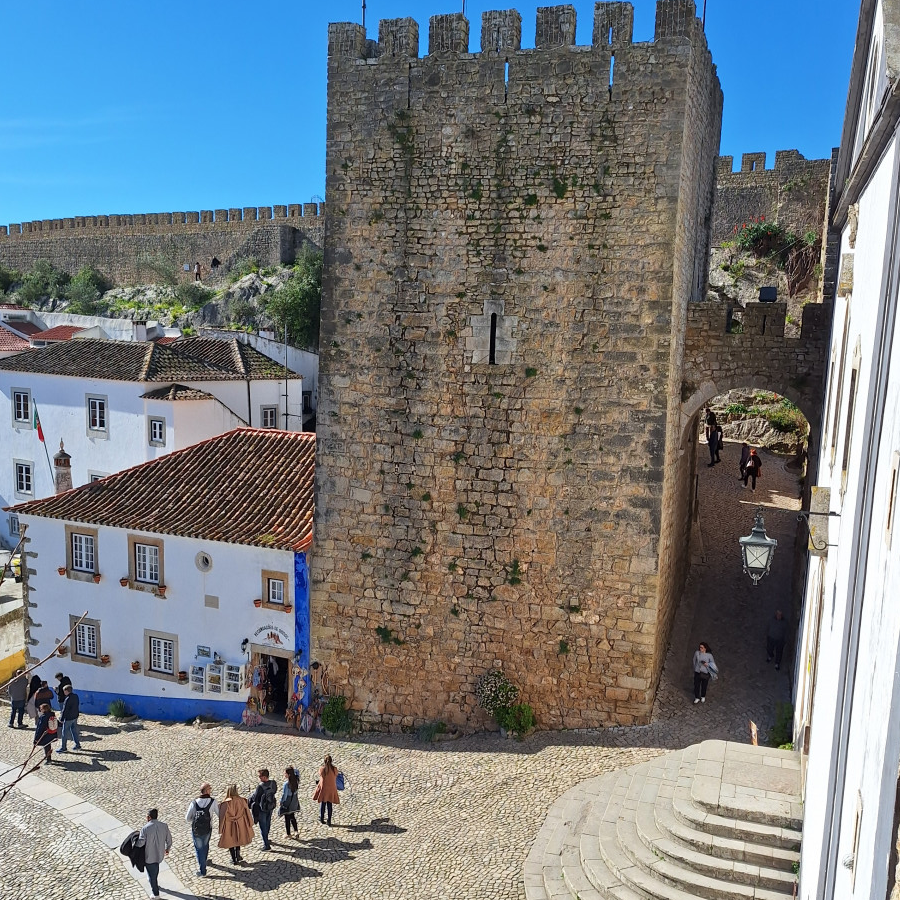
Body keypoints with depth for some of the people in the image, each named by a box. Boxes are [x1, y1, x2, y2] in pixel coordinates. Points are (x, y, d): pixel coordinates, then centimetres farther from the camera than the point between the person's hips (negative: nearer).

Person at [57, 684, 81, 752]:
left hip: (68, 718, -8)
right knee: (74, 731, 19)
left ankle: (63, 748, 11)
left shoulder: (67, 699, -24)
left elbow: (64, 710, -20)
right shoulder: (76, 696, 1)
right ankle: (77, 745, 25)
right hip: (75, 717, 8)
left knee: (64, 733, 5)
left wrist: (61, 719, -10)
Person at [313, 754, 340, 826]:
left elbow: (320, 776, 0)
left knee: (322, 804, 15)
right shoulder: (334, 769, -8)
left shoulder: (321, 768, -12)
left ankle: (321, 818, 23)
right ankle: (329, 820, 9)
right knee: (329, 805, 10)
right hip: (331, 789, 1)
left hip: (323, 788, -1)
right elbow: (335, 778, 1)